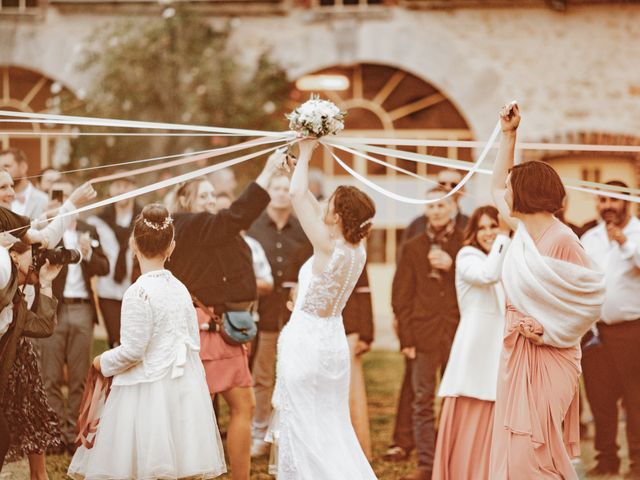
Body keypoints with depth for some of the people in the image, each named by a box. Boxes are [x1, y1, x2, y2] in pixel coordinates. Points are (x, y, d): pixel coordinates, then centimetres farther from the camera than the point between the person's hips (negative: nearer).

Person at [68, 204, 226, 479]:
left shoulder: (138, 292, -13)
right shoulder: (179, 288, 7)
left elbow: (132, 351, -15)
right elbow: (194, 343, 12)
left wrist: (103, 362, 3)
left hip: (146, 392, -7)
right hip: (183, 391, 7)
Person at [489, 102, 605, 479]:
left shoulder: (561, 239, -16)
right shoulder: (522, 229, 8)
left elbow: (592, 292, -13)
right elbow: (496, 188, 24)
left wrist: (549, 329, -14)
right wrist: (508, 134, 19)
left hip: (547, 357, -8)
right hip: (517, 352, 8)